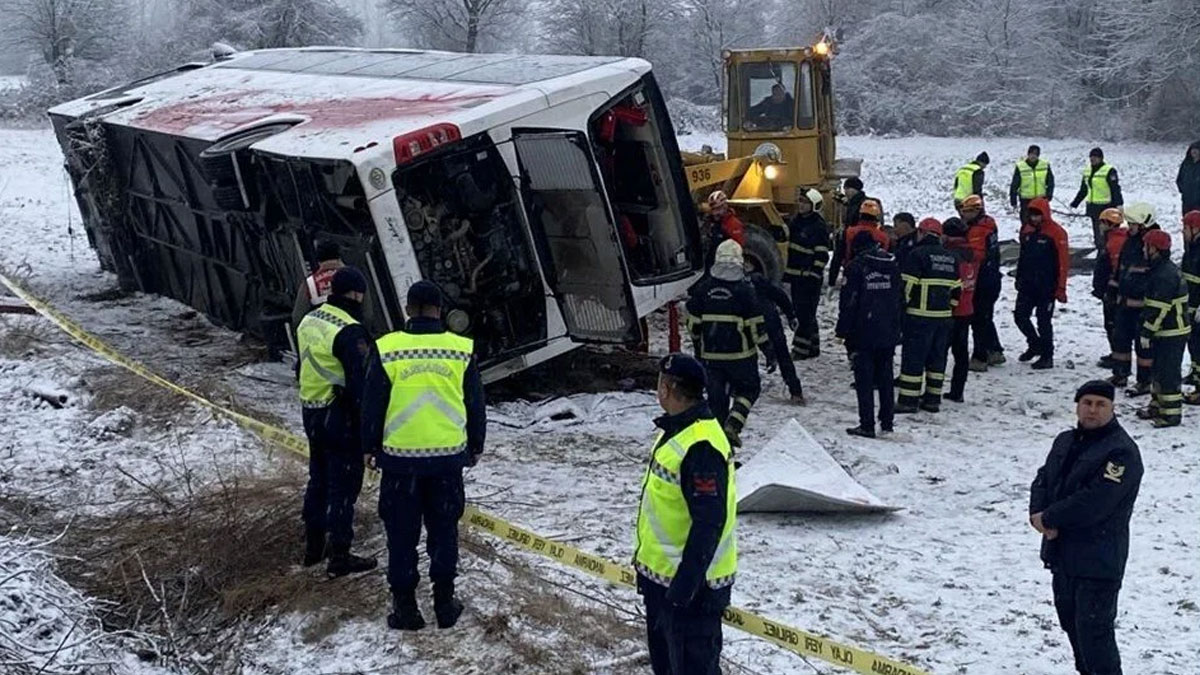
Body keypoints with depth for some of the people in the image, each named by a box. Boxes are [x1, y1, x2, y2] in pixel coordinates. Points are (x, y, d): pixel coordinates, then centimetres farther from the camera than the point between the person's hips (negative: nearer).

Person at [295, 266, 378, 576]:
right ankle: (339, 556, 5)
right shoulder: (349, 331, -21)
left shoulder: (309, 321, 7)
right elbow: (359, 384, -22)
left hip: (311, 413, 9)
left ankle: (313, 546, 30)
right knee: (343, 486, 0)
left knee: (318, 479, 20)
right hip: (341, 419, -9)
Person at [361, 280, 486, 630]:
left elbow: (372, 406, 0)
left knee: (402, 534, 10)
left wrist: (371, 447, 14)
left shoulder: (387, 349, -6)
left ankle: (405, 606, 15)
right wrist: (475, 447, 19)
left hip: (400, 457, -1)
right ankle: (445, 603, 20)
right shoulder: (462, 350, -3)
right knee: (444, 530, 14)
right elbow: (476, 405, 6)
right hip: (448, 457, 1)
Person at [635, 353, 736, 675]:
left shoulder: (701, 446, -26)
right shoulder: (676, 429, 7)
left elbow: (708, 524, -28)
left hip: (690, 583, -11)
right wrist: (647, 561, 23)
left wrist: (684, 585, -26)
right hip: (662, 575, 11)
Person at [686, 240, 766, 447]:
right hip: (740, 355, -3)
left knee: (716, 395, 11)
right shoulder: (745, 290, -12)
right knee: (748, 388, 16)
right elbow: (756, 327, -9)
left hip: (710, 354, 3)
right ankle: (733, 424, -5)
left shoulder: (702, 288, -1)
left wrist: (698, 348, 22)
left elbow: (693, 325, 7)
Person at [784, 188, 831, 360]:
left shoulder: (819, 227, -12)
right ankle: (812, 347, 22)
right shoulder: (796, 221, 13)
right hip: (796, 275, 9)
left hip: (809, 277, -9)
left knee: (805, 313, -8)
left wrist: (814, 275, -19)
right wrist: (786, 271, 22)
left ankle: (801, 349, -5)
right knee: (800, 312, 13)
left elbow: (822, 255, -14)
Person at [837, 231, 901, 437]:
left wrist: (844, 332, -4)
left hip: (864, 333, -5)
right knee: (885, 377, 15)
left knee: (864, 380, -1)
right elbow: (899, 299, 13)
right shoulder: (893, 266, 7)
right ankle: (887, 422, 20)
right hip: (889, 333, 5)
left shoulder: (856, 267, -10)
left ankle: (867, 425, -3)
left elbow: (848, 302, -10)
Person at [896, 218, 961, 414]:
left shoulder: (917, 254, -9)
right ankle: (933, 398, 17)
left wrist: (900, 308, -4)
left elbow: (907, 286, -13)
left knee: (913, 356, -3)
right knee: (937, 357, 13)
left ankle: (908, 400, -4)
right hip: (944, 316, 7)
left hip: (920, 316, -7)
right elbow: (956, 289, 15)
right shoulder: (951, 258, 13)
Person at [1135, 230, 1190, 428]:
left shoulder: (1165, 276, -24)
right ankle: (1158, 405, 30)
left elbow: (1159, 309, -25)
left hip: (1171, 333, -11)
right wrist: (1148, 329, 22)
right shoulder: (1160, 270, 11)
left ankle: (1171, 413, 0)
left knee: (1168, 372, -5)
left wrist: (1147, 332, -20)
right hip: (1166, 331, 11)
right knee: (1159, 368, 19)